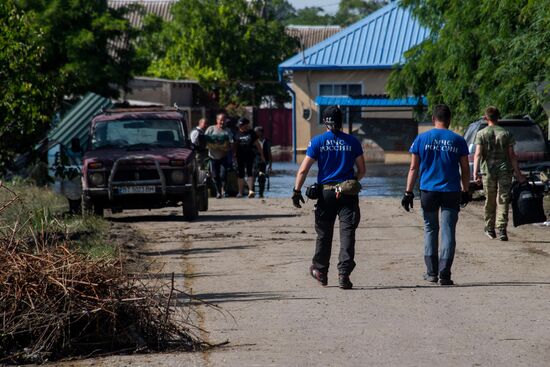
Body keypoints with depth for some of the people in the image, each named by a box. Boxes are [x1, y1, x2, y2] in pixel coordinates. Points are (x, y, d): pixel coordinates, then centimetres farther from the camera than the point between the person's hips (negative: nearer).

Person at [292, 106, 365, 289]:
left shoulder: (317, 141, -1)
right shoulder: (352, 142, 3)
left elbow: (303, 170, -5)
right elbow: (361, 170, 7)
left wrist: (297, 191, 0)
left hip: (325, 193, 0)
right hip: (348, 194, 0)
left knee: (324, 233, 13)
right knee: (347, 233, -2)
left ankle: (320, 271, 27)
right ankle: (344, 274, -11)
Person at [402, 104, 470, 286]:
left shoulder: (422, 139, 2)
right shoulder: (458, 140, 2)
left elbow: (413, 168, 1)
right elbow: (465, 170, 5)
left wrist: (409, 192, 4)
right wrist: (465, 191, 16)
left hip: (428, 191, 1)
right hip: (451, 192, -1)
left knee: (430, 230, 14)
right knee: (448, 231, 1)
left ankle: (432, 272, 13)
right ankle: (444, 274, -5)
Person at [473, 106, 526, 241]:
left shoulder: (481, 134, 2)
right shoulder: (506, 134, 4)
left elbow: (478, 154, -9)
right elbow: (512, 155, 2)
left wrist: (475, 172, -14)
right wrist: (517, 173, 6)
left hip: (488, 171, 0)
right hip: (504, 170, 0)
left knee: (490, 201, 12)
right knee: (503, 201, -2)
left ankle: (490, 229, 22)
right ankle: (501, 229, -14)